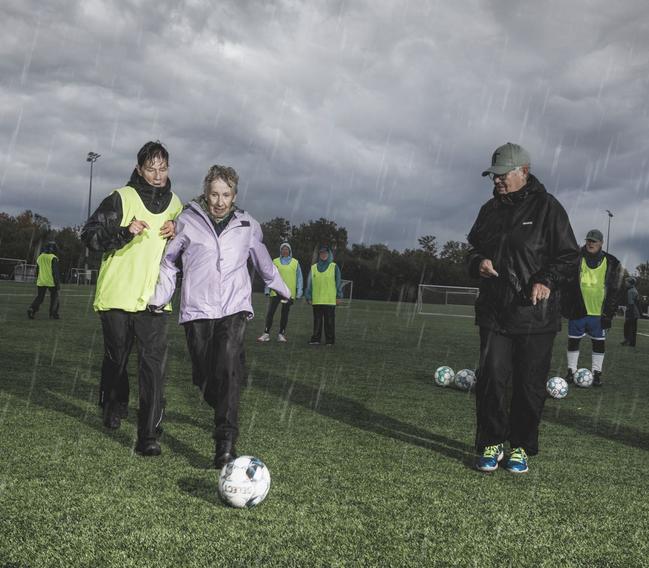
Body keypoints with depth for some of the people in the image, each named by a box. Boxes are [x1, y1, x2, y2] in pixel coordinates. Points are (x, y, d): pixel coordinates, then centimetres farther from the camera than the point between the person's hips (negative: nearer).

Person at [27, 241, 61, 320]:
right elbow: (55, 272, -13)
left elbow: (37, 271, 19)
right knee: (54, 297, 8)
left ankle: (32, 309, -12)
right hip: (51, 282, -5)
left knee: (39, 297, 9)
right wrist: (58, 282, -10)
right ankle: (53, 314, 8)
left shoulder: (40, 257, 11)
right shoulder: (53, 258, -10)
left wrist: (38, 280, 28)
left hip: (41, 282, 5)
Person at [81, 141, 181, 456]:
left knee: (153, 363, -9)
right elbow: (89, 234, -10)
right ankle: (114, 406, 42)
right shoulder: (121, 198, -6)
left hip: (154, 299, 2)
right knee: (116, 357, 14)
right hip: (117, 295, -2)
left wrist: (177, 233, -2)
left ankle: (149, 435, -7)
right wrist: (125, 232, -24)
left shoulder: (174, 203, 9)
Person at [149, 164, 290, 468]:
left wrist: (283, 289, 36)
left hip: (234, 308, 0)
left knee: (228, 370, -20)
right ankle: (225, 414, 33)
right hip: (197, 309, 1)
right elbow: (168, 260, 12)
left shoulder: (247, 225, 9)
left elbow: (263, 262, 25)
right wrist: (158, 298, 5)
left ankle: (226, 442, -21)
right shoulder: (187, 221, 2)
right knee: (203, 376, 3)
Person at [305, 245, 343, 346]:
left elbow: (338, 282, 2)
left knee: (329, 321, 1)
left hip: (330, 300, -3)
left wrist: (338, 296, -2)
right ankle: (316, 339, 12)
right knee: (317, 321, 7)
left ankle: (330, 340, 7)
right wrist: (308, 297, 5)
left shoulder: (334, 267, 3)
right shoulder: (313, 268, 10)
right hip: (317, 300, 3)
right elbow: (309, 283, 10)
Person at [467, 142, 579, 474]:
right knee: (490, 379, -3)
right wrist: (478, 263, -1)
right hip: (494, 312, 4)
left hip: (536, 315, -3)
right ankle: (491, 444, 12)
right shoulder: (490, 210, 12)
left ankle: (520, 447, 19)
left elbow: (569, 256, -3)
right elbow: (473, 248, 23)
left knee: (529, 386, 4)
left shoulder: (547, 207, -3)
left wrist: (547, 281, -20)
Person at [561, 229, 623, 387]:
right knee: (573, 340, 5)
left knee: (599, 342, 5)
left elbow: (615, 290, 3)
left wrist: (609, 313, -2)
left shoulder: (611, 263, 2)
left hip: (599, 312, 0)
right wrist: (566, 307, -2)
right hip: (577, 309, 0)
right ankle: (571, 371, 16)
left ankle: (596, 373, 16)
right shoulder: (577, 259, 2)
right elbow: (566, 285, 4)